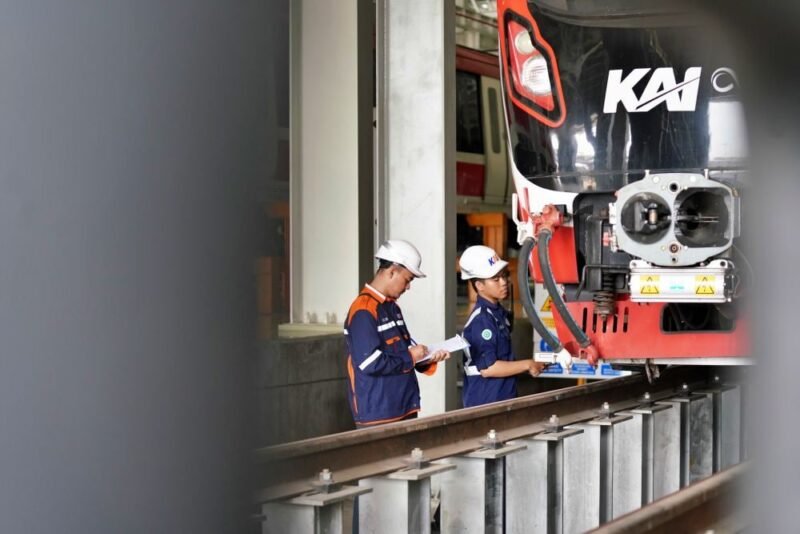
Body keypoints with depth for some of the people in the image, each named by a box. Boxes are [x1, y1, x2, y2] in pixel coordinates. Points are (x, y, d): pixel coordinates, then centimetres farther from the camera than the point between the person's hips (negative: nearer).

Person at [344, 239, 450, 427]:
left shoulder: (392, 307, 14)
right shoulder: (363, 311, -16)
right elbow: (370, 363, -23)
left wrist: (429, 358, 2)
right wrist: (410, 357, -12)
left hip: (404, 409, 9)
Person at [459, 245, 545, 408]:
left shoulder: (499, 312, 10)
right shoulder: (481, 320, -19)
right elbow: (487, 368, -23)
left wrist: (527, 365, 9)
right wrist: (527, 365, -15)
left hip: (502, 400, 9)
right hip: (485, 404, -9)